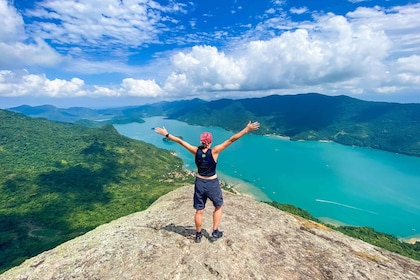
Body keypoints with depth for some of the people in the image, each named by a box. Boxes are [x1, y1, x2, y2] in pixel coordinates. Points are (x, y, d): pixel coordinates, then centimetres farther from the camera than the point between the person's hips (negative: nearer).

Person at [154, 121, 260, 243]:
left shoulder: (196, 151, -12)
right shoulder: (214, 151, -20)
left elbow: (180, 141, -5)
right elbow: (231, 140, -22)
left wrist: (166, 134, 5)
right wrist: (246, 129, -22)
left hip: (199, 183, 3)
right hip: (212, 184, -3)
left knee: (199, 211, 18)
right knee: (218, 207, 24)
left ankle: (198, 235, 36)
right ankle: (215, 233, 32)